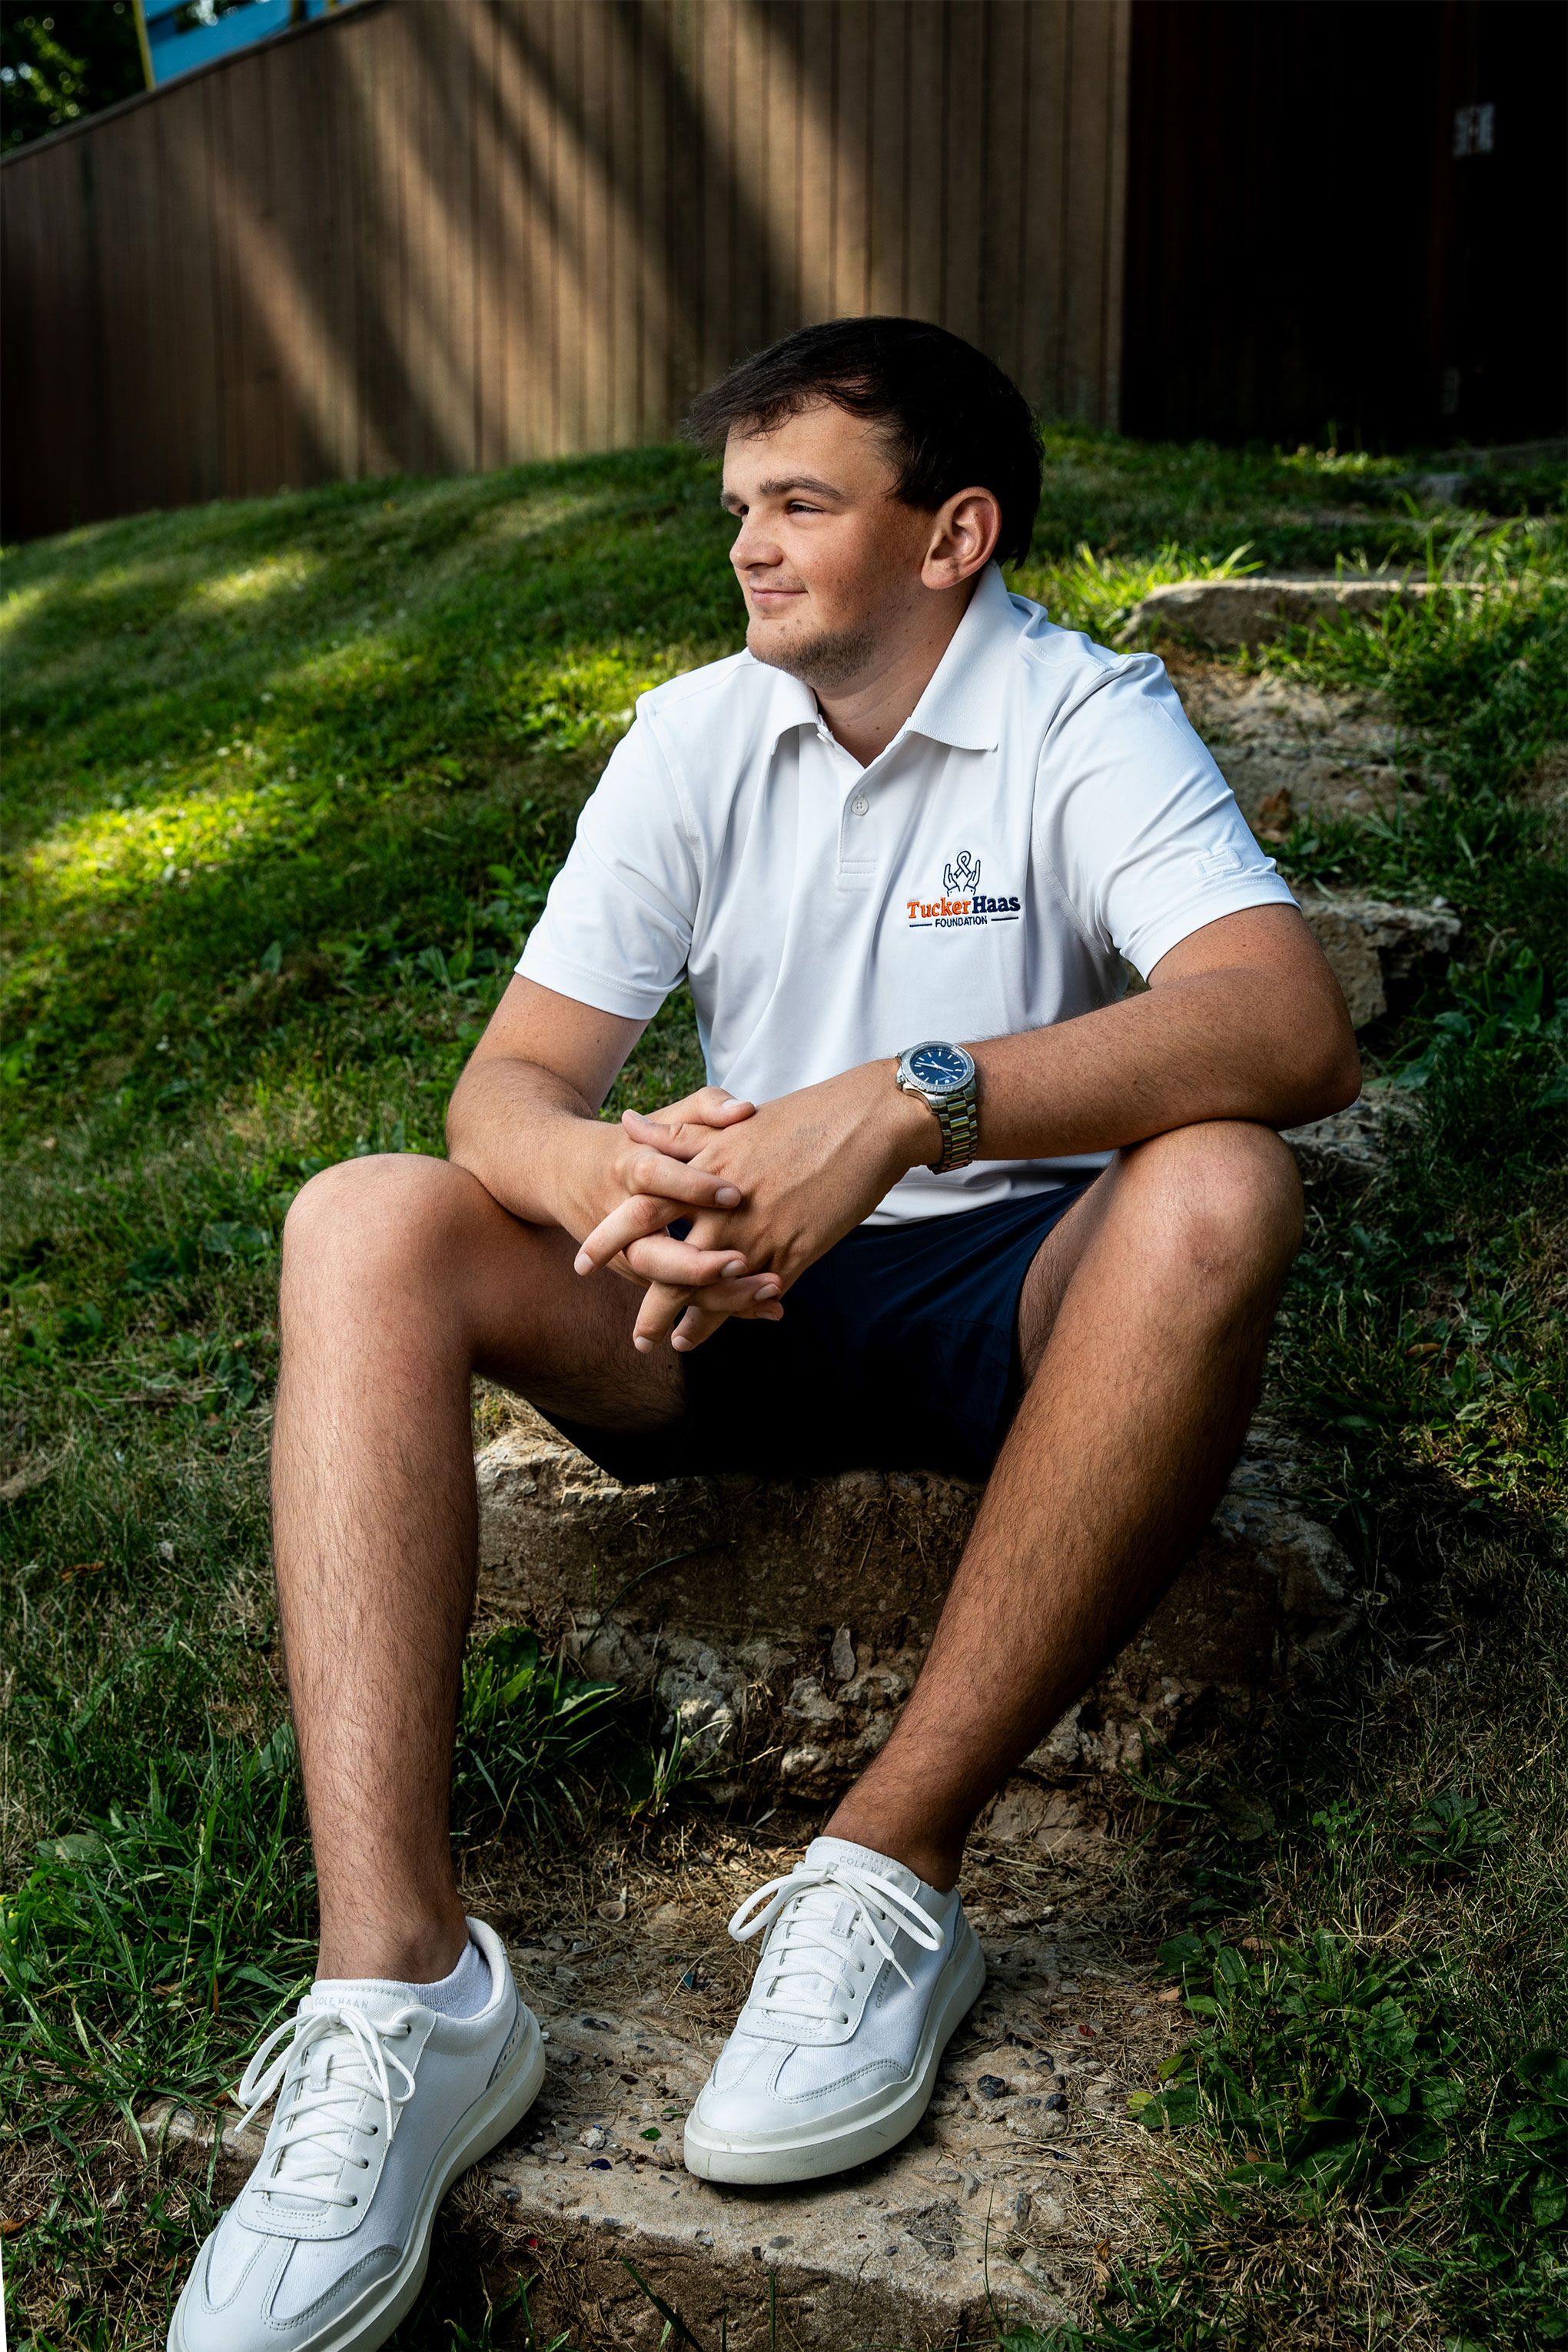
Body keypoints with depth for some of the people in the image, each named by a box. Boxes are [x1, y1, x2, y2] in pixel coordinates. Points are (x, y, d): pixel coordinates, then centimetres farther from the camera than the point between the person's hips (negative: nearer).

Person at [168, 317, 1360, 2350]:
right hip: (738, 1293, 3)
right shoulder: (697, 739, 3)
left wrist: (908, 1103, -40)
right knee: (365, 1226, -19)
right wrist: (611, 1180, -31)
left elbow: (1296, 1029, -27)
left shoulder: (1083, 719, -8)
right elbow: (508, 1087, -5)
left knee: (1214, 1194, -35)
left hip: (1008, 1288, -3)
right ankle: (399, 1984, -30)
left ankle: (890, 1877, -28)